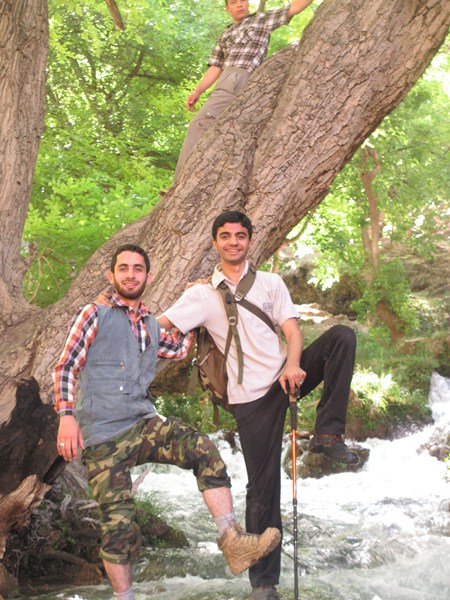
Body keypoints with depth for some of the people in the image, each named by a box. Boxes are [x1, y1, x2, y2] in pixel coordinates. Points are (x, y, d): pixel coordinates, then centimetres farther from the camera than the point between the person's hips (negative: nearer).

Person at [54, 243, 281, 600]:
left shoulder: (151, 326, 18)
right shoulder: (95, 315, 3)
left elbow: (180, 349, 36)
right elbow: (66, 367, -2)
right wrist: (67, 415, -15)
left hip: (143, 425, 4)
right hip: (103, 437, -4)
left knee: (204, 450, -21)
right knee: (118, 525, -8)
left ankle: (233, 542, -25)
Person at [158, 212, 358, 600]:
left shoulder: (271, 283, 11)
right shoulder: (202, 295, 7)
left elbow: (292, 330, 0)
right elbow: (159, 325, -1)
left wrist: (292, 365, -19)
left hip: (288, 375, 2)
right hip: (252, 395, -2)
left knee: (342, 335, -23)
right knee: (263, 487, -2)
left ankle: (328, 433, -21)